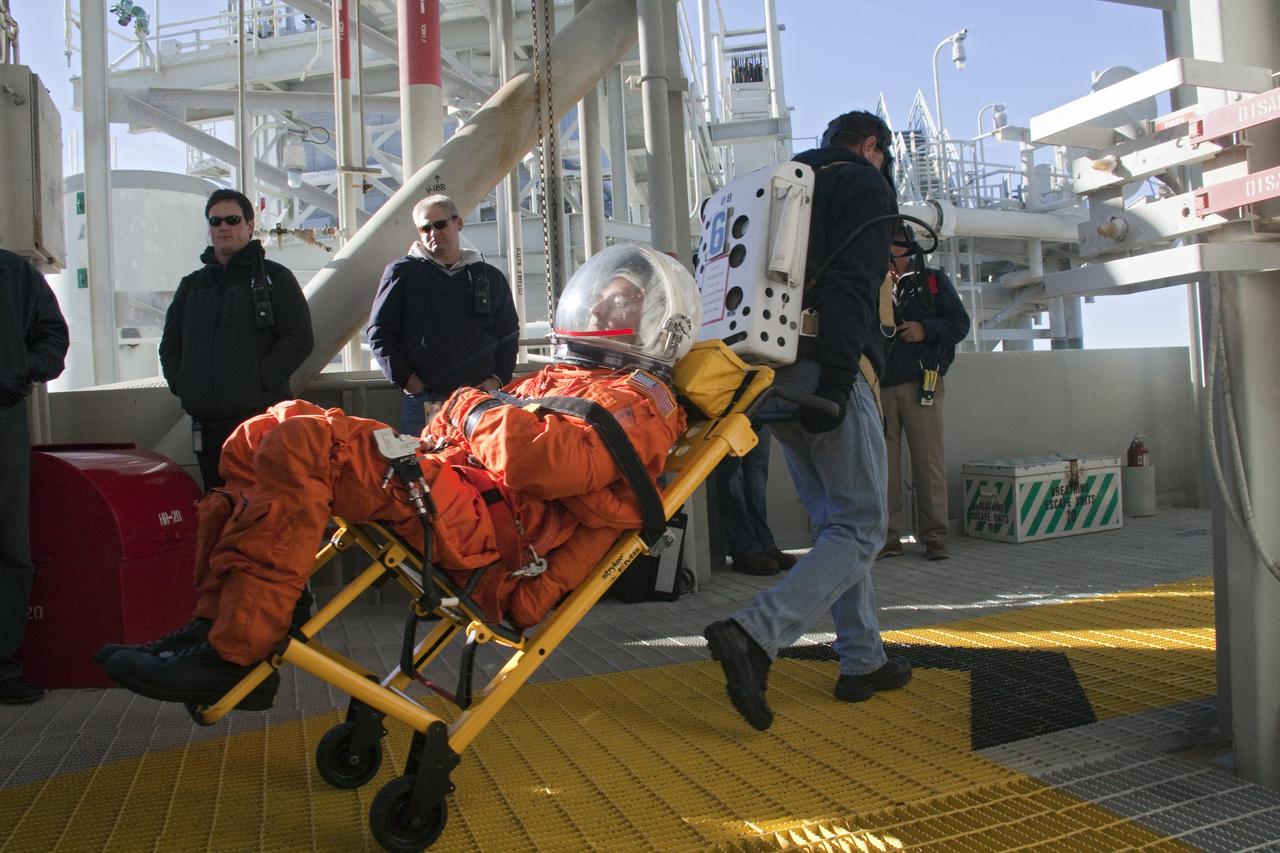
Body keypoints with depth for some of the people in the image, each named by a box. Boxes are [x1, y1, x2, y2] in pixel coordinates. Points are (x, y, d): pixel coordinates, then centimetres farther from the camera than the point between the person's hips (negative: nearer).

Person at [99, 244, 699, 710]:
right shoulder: (554, 380, 32)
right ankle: (218, 620, -4)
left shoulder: (639, 403, 1)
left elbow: (543, 462, -20)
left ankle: (235, 655, -21)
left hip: (484, 534, -10)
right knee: (270, 430, 6)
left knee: (301, 442, -23)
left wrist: (481, 412, -3)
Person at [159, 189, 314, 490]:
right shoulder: (192, 285, 20)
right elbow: (169, 344, 25)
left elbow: (299, 339, -5)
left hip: (261, 414, -5)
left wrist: (262, 381, -13)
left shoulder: (274, 278, 5)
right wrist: (180, 383, 7)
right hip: (205, 422, 5)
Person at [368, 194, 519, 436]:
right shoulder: (402, 273, 9)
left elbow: (509, 334, 18)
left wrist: (497, 379, 3)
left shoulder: (490, 277, 15)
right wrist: (405, 378, -4)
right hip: (423, 401, -1)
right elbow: (379, 332, 7)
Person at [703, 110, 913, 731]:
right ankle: (754, 635, -22)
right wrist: (836, 381, -23)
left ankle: (863, 661, 20)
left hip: (774, 372, 8)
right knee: (859, 527, -5)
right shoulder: (865, 184, 4)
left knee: (833, 522, 16)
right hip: (826, 370, -8)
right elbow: (852, 284, -14)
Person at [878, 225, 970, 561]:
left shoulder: (932, 280, 14)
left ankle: (933, 536, 0)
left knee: (928, 460, -5)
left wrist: (926, 330, -10)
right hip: (879, 386, 2)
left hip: (921, 384, -2)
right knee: (883, 461, 0)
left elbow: (959, 322, 6)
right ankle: (886, 536, 4)